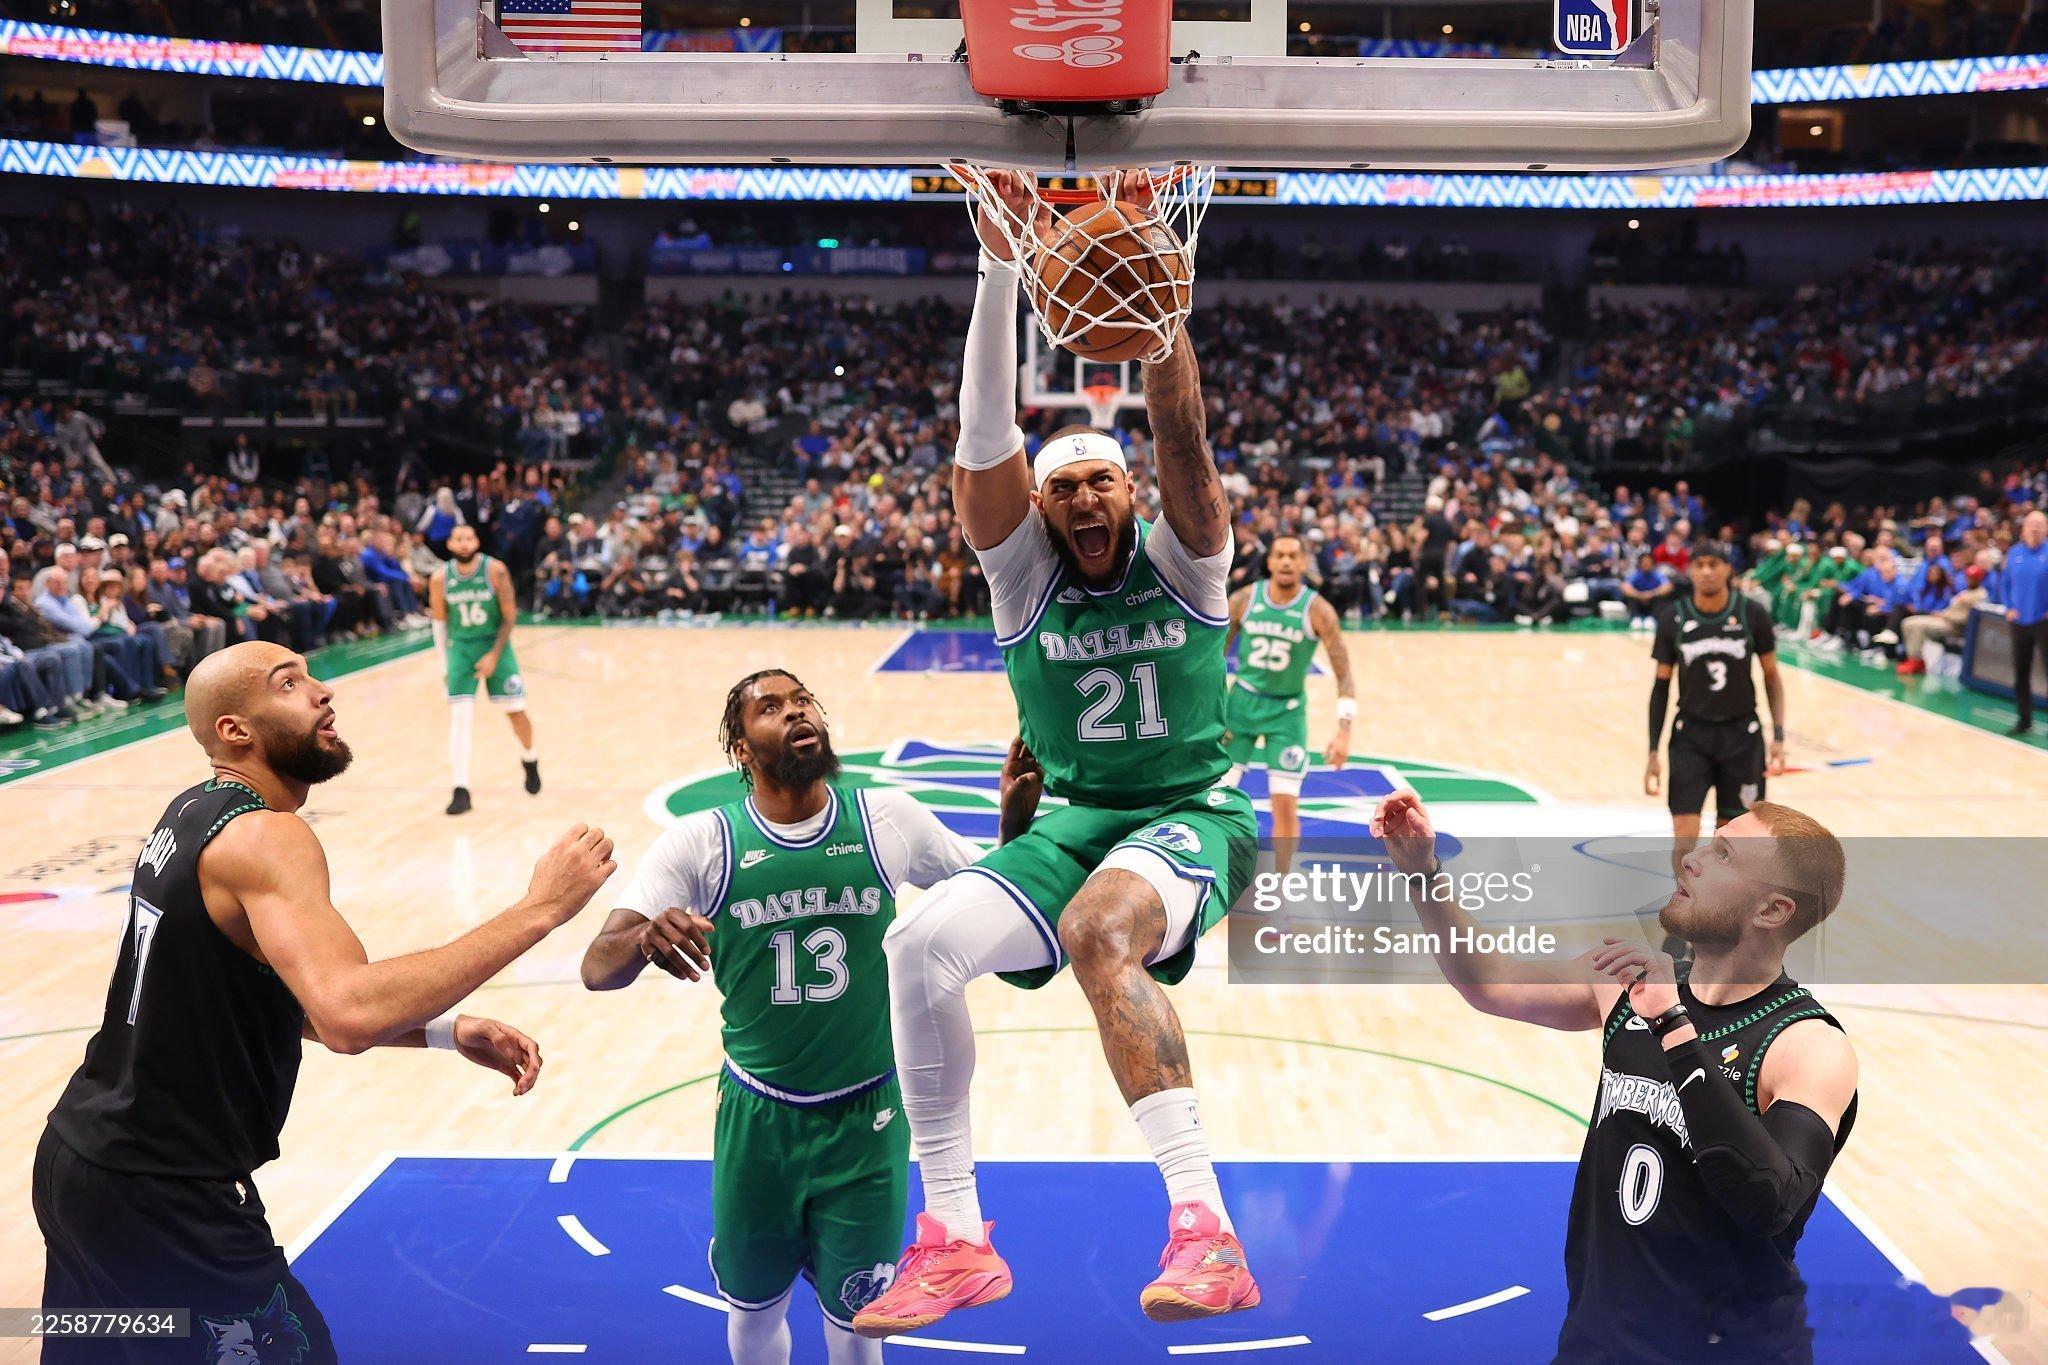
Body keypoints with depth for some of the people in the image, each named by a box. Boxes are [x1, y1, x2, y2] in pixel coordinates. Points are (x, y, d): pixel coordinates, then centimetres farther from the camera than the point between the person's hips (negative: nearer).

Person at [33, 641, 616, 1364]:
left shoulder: (194, 813, 7)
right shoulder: (264, 837, -22)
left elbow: (287, 996, 12)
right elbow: (349, 1015, -39)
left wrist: (446, 1030, 3)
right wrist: (537, 910, -35)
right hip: (161, 1196, -9)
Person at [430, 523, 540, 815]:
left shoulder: (495, 571, -13)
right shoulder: (440, 579, -7)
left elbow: (510, 616, -9)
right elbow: (440, 621, 7)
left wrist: (494, 655, -15)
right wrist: (445, 662, 7)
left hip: (495, 645, -1)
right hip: (460, 647, 1)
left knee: (515, 710, 1)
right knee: (458, 715, -9)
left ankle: (529, 759, 32)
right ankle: (461, 790, -6)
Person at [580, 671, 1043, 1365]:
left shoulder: (890, 819, -7)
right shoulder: (700, 843, -9)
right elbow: (598, 967, -16)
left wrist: (1014, 821, -16)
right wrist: (644, 939, -39)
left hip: (866, 1121, 0)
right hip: (756, 1119, 0)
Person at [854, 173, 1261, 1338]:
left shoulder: (1182, 561, -3)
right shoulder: (1024, 572, -1)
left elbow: (1182, 434, -21)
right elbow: (986, 438, -16)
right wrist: (1000, 267, -28)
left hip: (1192, 817, -3)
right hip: (1074, 822, 4)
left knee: (1097, 931, -37)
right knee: (923, 945, -22)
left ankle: (1207, 1230, -38)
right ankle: (955, 1241, -11)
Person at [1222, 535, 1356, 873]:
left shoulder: (1317, 610, -14)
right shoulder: (1243, 600, -8)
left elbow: (1343, 672, -12)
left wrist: (1344, 730, -20)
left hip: (1287, 710, -2)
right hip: (1242, 701, 2)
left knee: (1285, 805, -5)